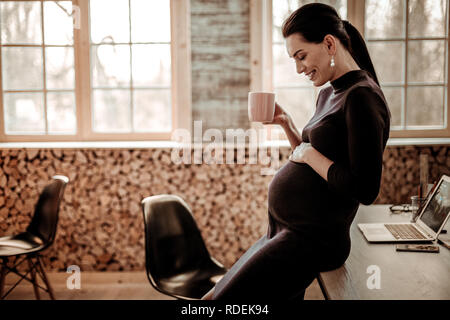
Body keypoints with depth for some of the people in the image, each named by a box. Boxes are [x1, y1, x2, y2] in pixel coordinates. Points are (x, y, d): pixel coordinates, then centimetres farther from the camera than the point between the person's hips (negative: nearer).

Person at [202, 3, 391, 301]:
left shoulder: (362, 97, -15)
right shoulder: (328, 95, 15)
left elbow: (365, 191, -21)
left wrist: (310, 155, -13)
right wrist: (286, 123, 10)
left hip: (312, 239, -10)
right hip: (283, 232, 10)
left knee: (220, 301, -16)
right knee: (213, 297, 16)